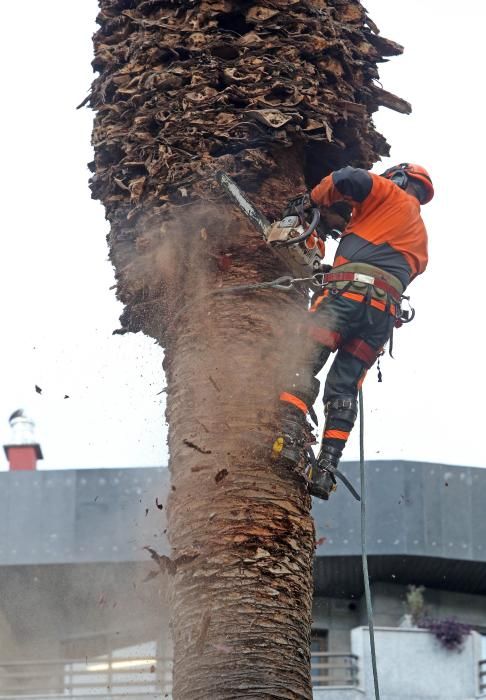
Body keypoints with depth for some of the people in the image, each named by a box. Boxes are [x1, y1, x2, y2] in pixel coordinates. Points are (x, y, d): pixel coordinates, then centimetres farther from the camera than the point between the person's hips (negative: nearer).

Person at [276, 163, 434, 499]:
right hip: (386, 311, 6)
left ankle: (291, 437, -30)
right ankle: (326, 468, -7)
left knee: (303, 365, -12)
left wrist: (315, 199, 15)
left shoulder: (394, 196, 16)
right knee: (344, 389, 5)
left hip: (351, 290, -6)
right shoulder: (420, 238, 36)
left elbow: (347, 179, -1)